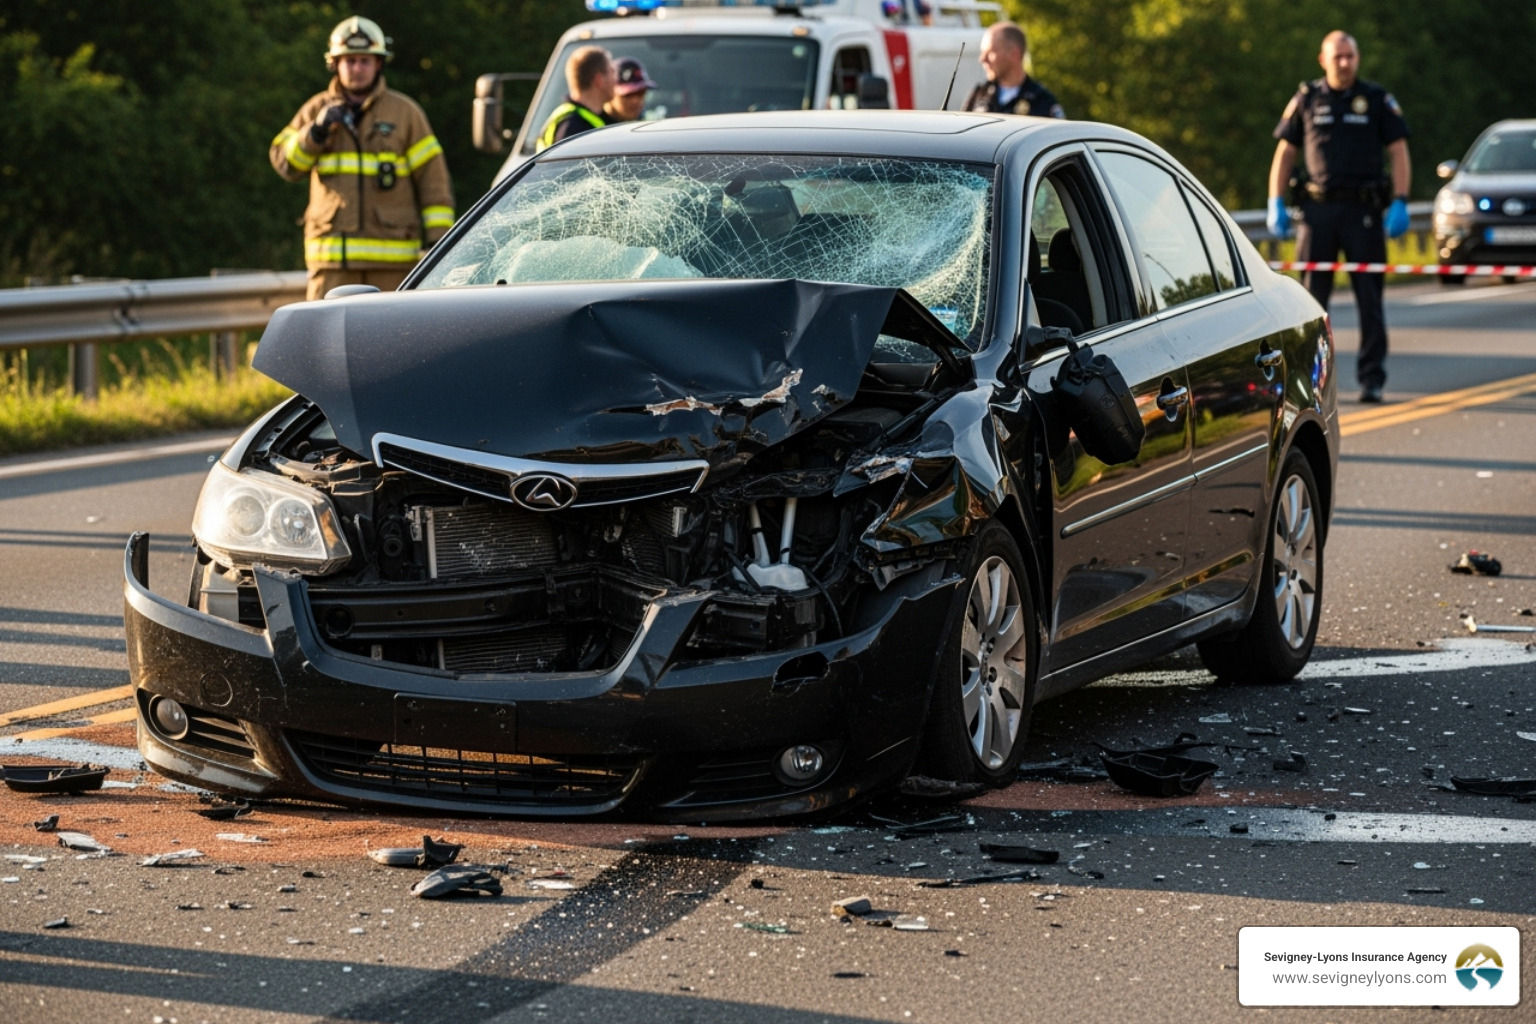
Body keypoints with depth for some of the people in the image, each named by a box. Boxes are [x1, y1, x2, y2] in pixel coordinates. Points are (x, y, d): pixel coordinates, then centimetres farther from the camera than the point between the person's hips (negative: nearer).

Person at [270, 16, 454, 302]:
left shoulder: (404, 111, 6)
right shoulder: (317, 109, 12)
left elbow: (433, 178, 3)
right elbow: (285, 163, 6)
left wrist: (438, 240, -4)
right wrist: (317, 131, -11)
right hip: (332, 255, 1)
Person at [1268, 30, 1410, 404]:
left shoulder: (1377, 99, 5)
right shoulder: (1307, 99, 9)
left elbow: (1398, 151, 4)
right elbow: (1285, 152, 12)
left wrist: (1400, 203, -7)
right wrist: (1276, 204, 2)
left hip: (1363, 209, -1)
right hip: (1318, 208, 1)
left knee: (1369, 299, -1)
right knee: (1311, 296, 2)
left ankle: (1372, 378, 3)